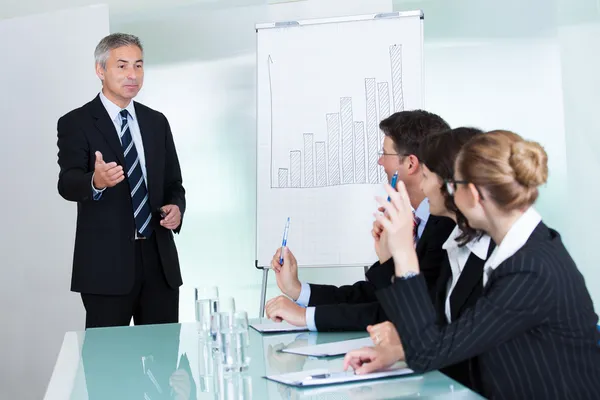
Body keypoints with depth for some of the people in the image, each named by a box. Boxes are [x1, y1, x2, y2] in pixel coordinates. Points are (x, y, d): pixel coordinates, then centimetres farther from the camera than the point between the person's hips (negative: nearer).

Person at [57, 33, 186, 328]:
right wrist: (96, 182, -38)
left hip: (159, 259, 4)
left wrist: (176, 207, -5)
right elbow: (67, 183, -15)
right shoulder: (75, 123, -2)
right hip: (106, 264, -4)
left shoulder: (156, 122, 13)